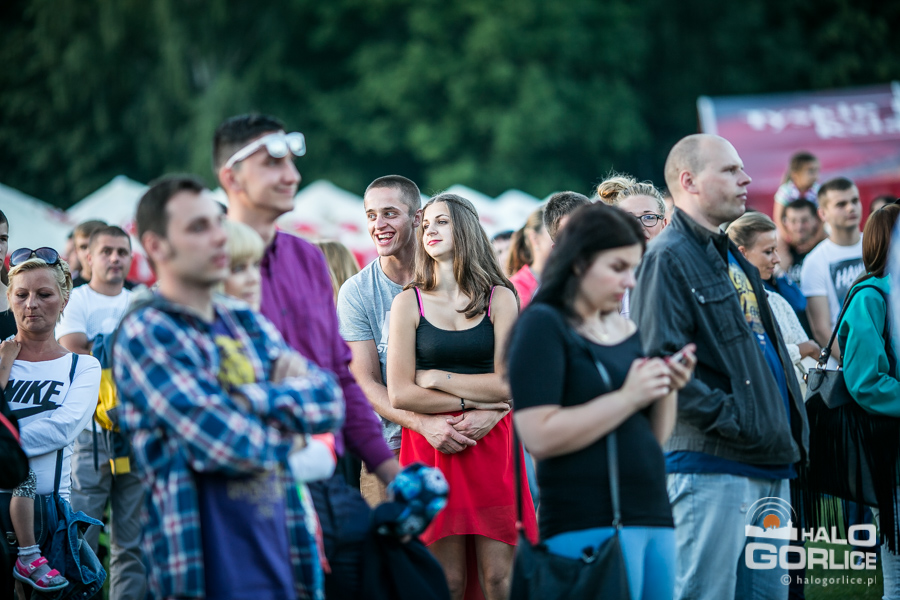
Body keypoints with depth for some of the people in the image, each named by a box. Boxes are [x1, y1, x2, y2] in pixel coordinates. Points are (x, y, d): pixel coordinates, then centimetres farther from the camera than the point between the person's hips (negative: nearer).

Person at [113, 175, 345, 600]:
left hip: (282, 564, 7)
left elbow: (329, 402, 3)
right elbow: (230, 445, -18)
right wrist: (289, 427, 1)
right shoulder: (145, 334, -9)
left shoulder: (247, 324, 14)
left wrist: (247, 399, -11)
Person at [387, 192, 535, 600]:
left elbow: (507, 385, -4)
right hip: (430, 449, 0)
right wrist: (470, 400, -6)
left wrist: (436, 378, -5)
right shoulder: (409, 303, 5)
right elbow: (399, 394, -3)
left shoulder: (500, 298, 7)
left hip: (491, 446, 0)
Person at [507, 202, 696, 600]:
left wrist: (668, 388, 0)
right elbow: (540, 437, -17)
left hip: (654, 516, 7)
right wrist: (627, 398, -16)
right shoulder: (543, 325, -6)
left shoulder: (626, 330, 16)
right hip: (589, 525, -7)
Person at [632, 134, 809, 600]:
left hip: (771, 462, 9)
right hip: (712, 464, -9)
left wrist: (792, 430, 15)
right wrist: (729, 418, -19)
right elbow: (661, 363, -19)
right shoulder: (669, 258, -9)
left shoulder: (734, 259, 21)